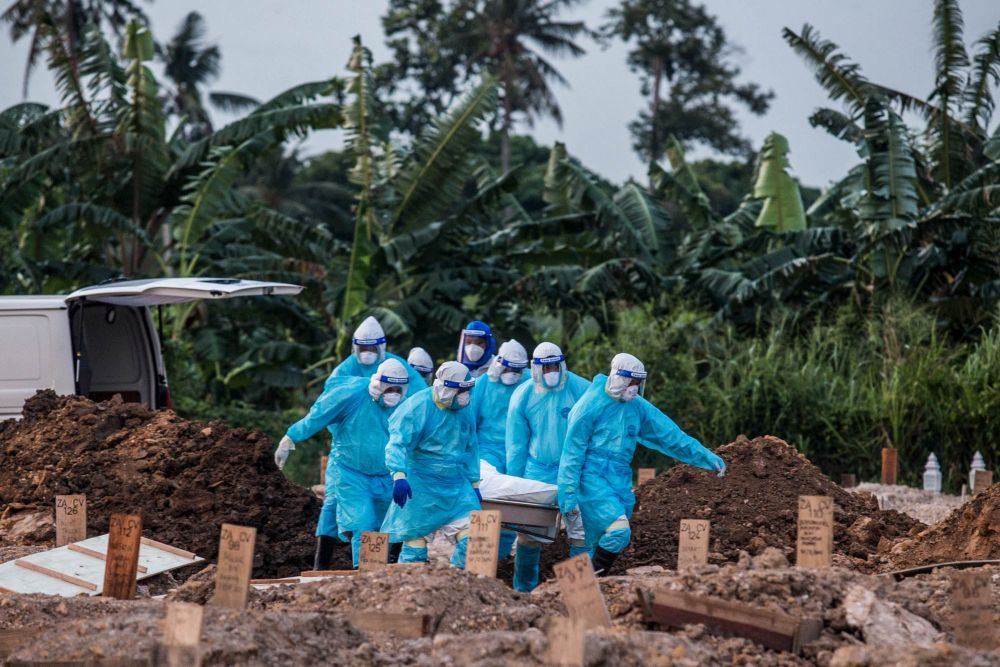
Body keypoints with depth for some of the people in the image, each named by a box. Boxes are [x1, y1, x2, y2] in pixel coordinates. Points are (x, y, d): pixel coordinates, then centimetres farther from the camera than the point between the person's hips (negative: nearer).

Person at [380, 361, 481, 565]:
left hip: (455, 485, 6)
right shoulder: (418, 407, -13)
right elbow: (397, 443, -18)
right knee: (415, 541, -2)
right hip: (421, 486, -6)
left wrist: (474, 484, 21)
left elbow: (471, 449, 21)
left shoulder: (464, 411, 9)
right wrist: (399, 476, -31)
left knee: (470, 536, -5)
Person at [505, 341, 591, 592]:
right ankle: (523, 590, 17)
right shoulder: (523, 396, 0)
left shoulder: (581, 390, -8)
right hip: (537, 471, 2)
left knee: (581, 533, -6)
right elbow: (516, 444, 6)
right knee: (528, 533, 4)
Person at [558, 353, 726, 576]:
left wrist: (708, 458, 9)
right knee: (619, 530, -22)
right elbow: (572, 451, -7)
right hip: (593, 477, -7)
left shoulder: (638, 407, 9)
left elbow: (671, 435, 13)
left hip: (620, 481, 7)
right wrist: (569, 494, -9)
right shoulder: (591, 405, -10)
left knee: (595, 543, 5)